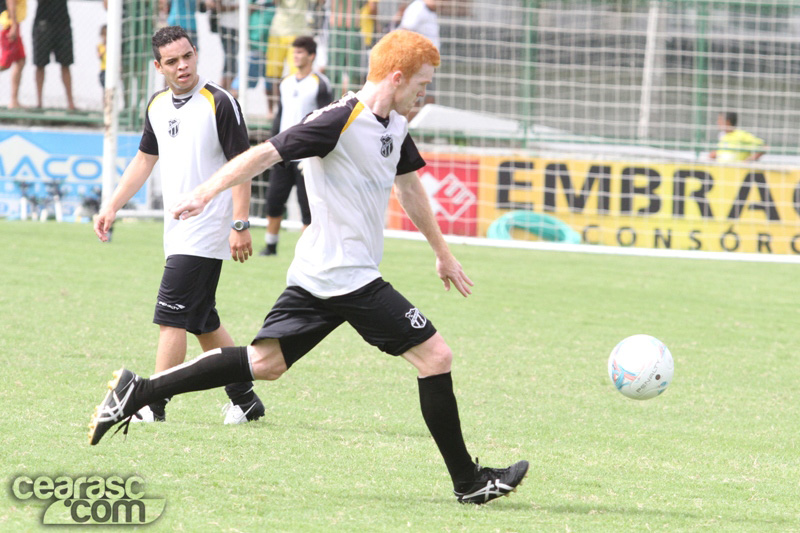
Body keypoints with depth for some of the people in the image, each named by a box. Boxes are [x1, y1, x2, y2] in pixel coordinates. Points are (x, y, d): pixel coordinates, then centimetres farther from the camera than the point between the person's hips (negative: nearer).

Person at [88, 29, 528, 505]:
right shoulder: (341, 121, -17)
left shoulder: (395, 126, 12)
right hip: (349, 278, -9)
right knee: (435, 355, -5)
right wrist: (208, 192, -25)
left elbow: (410, 187, 28)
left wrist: (443, 254, 36)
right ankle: (467, 480, 3)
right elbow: (267, 152, -18)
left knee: (265, 362, 10)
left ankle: (136, 392, 10)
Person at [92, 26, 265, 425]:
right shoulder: (158, 105, 10)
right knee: (202, 322, 11)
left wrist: (240, 225, -18)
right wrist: (112, 207, 18)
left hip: (207, 232, -8)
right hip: (178, 234, 8)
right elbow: (145, 159, 22)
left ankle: (153, 406, -9)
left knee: (171, 317, -11)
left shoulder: (219, 103, -12)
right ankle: (244, 399, 21)